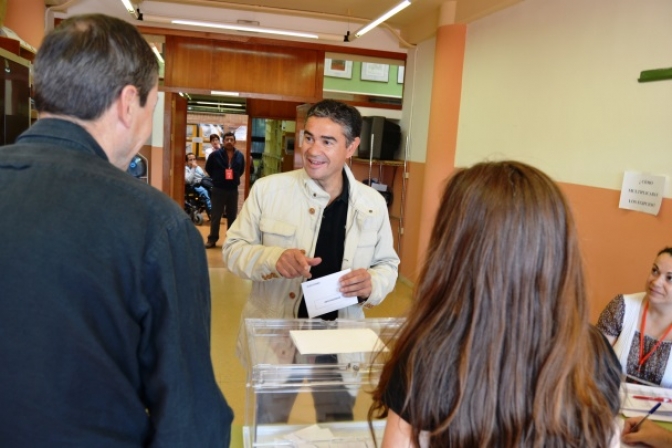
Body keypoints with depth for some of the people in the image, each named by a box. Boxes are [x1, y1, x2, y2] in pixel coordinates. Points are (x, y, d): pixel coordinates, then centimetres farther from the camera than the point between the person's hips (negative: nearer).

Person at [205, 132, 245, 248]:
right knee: (216, 216, 2)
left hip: (233, 190, 3)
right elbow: (208, 168, 7)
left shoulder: (239, 156, 2)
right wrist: (216, 178, 7)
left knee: (232, 216, 10)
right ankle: (212, 239, 11)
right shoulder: (215, 154, -7)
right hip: (218, 189, -3)